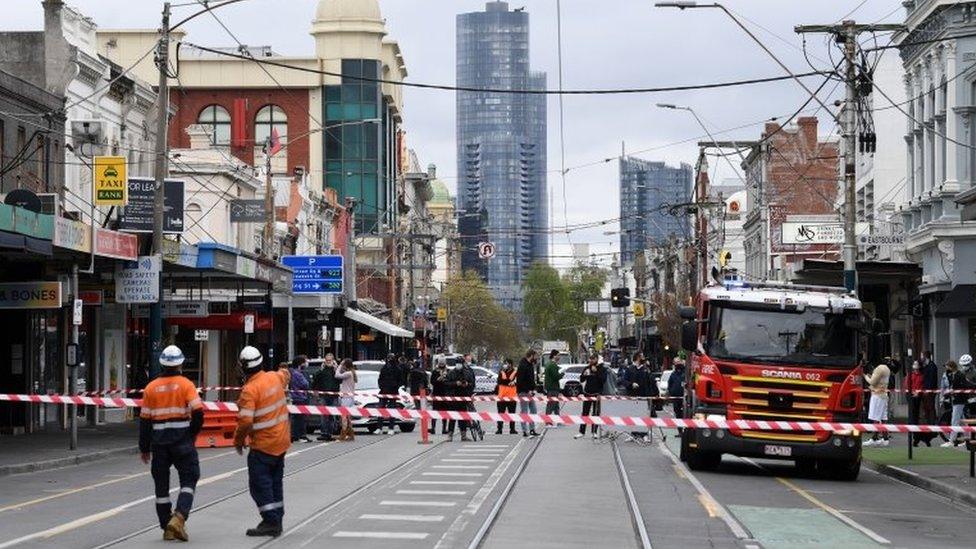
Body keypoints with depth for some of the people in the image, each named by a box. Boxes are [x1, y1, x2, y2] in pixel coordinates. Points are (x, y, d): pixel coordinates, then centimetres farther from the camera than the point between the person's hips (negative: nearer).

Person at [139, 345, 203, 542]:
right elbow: (198, 413, -13)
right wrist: (193, 433, 6)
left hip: (159, 442, 3)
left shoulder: (151, 387, 4)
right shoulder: (186, 385, -5)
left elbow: (144, 420, 5)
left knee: (161, 484, 11)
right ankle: (179, 517, -16)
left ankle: (167, 528, 13)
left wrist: (144, 448, 13)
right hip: (182, 441, -3)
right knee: (188, 480, 5)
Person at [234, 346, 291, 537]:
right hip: (281, 441, 8)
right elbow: (285, 375, 28)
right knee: (275, 482, 17)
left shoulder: (250, 390, -21)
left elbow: (245, 421, -25)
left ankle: (270, 522, -11)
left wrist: (238, 441, -9)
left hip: (263, 445, -8)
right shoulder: (275, 378, 1)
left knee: (259, 483, -5)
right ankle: (277, 521, 22)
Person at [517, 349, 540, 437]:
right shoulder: (523, 365, -17)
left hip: (529, 392, 10)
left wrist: (533, 389, 10)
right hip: (523, 392, -10)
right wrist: (528, 391, -21)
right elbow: (520, 381, -22)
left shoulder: (530, 365, 14)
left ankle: (532, 430, 18)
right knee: (524, 412, -4)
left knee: (533, 411, 12)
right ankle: (525, 431, -1)